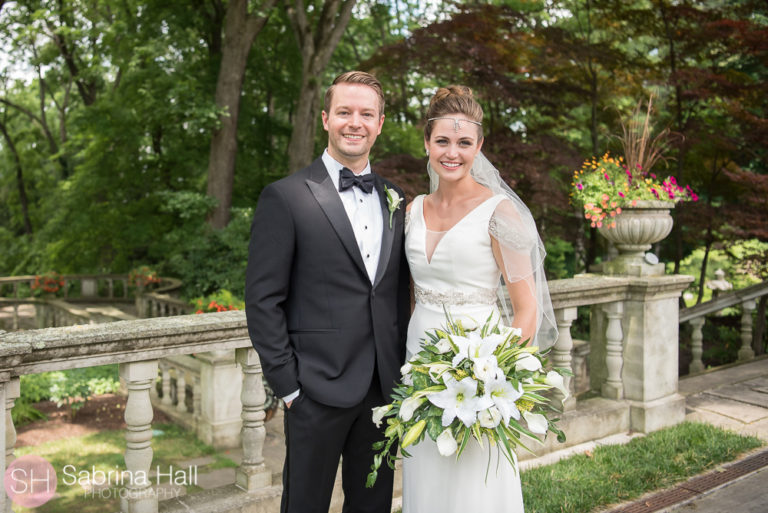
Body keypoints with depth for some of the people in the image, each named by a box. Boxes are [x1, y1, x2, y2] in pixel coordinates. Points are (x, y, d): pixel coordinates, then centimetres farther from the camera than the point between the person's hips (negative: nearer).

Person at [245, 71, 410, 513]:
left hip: (385, 389, 5)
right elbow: (263, 300, -9)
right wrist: (287, 385, -10)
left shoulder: (396, 200, 9)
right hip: (319, 391, -5)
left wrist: (402, 371, 9)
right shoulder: (285, 197, -8)